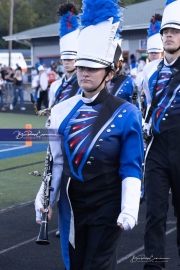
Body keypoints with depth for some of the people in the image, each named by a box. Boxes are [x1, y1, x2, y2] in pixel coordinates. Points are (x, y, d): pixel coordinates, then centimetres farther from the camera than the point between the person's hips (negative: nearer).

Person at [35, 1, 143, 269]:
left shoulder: (126, 114, -10)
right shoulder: (61, 111, 1)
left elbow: (131, 169, -10)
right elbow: (57, 161, 9)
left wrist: (129, 210, -18)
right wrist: (45, 200, 8)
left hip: (107, 208, -4)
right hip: (70, 206, 4)